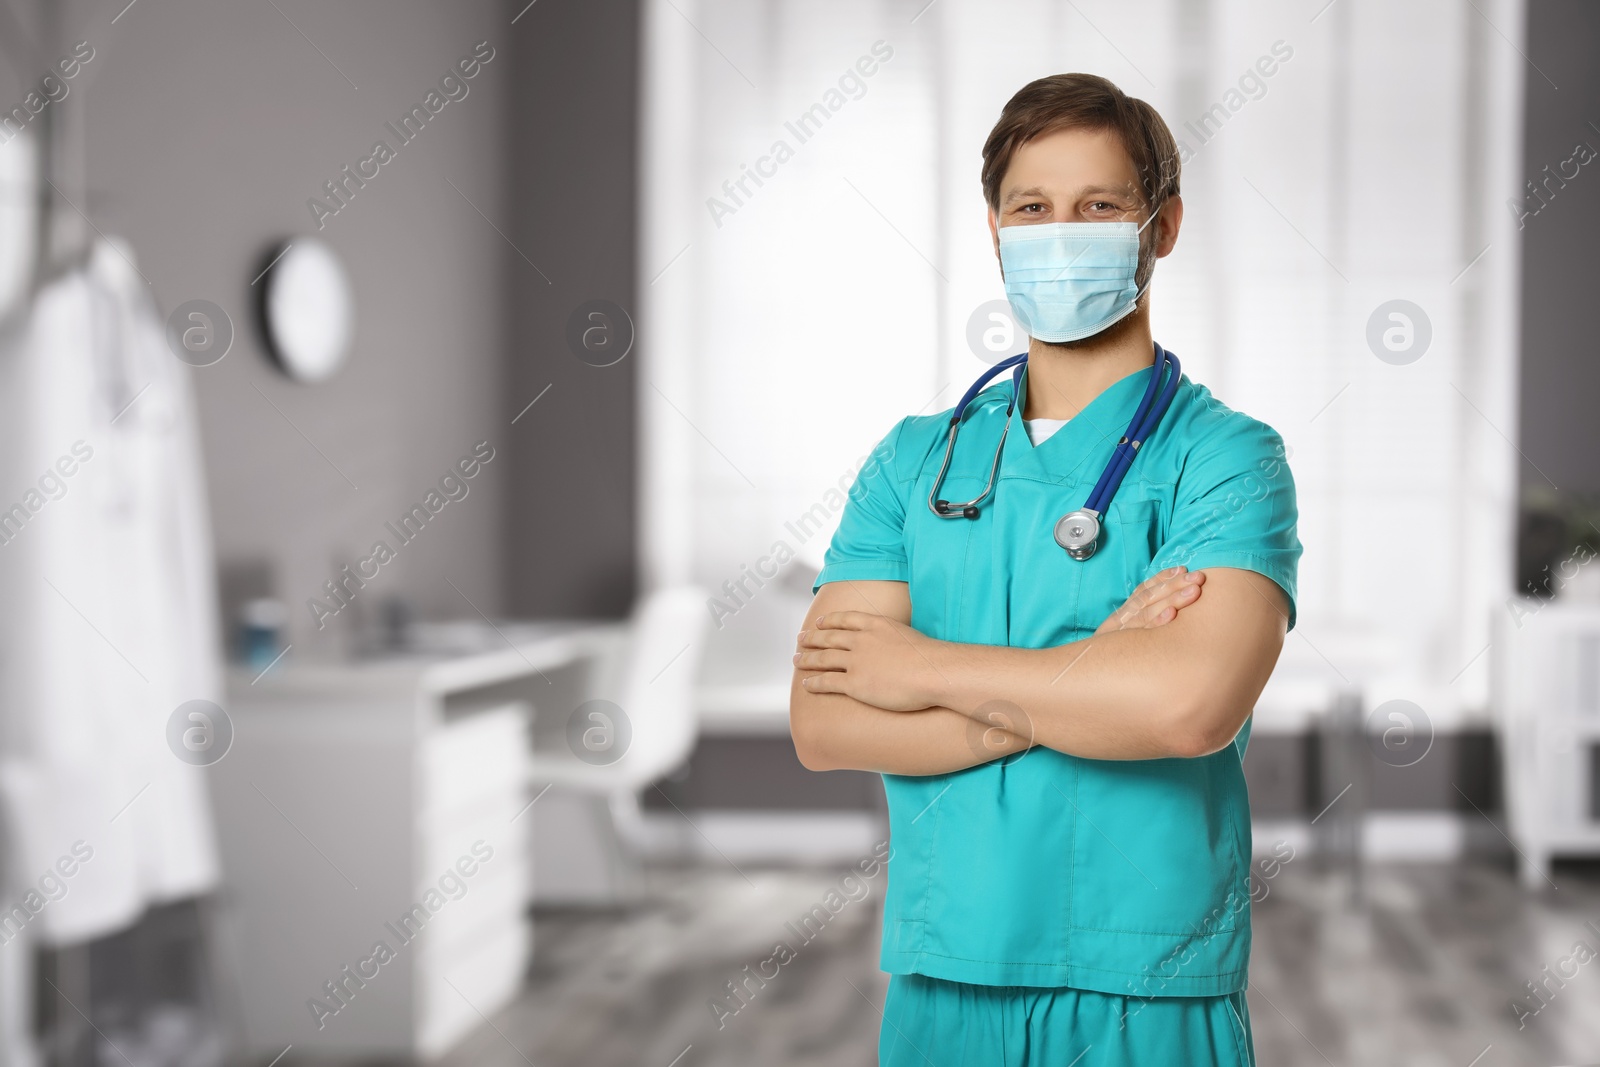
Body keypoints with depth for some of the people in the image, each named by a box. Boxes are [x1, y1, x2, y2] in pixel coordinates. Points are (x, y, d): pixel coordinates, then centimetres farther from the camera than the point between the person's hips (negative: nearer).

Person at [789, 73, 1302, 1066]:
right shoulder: (916, 458, 7)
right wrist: (1080, 687, -14)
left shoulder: (1224, 455, -5)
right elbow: (822, 722, -3)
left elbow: (1192, 704, -23)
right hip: (940, 981, 3)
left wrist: (925, 668, -12)